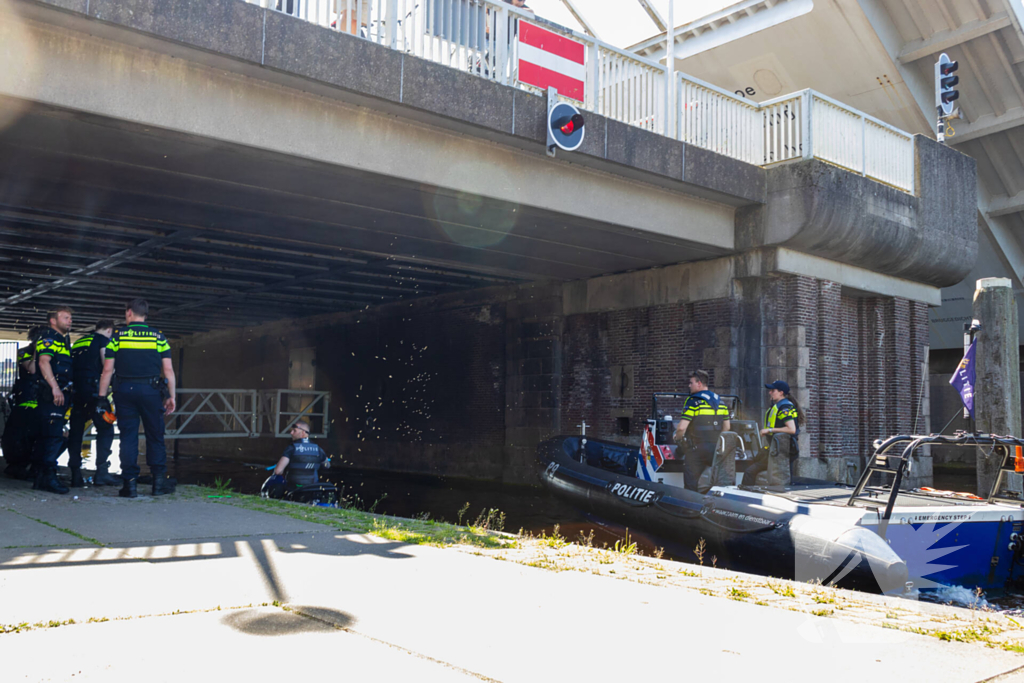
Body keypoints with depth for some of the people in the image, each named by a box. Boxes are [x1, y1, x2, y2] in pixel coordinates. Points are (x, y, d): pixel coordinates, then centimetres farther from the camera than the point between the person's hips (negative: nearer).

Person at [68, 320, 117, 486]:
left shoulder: (77, 343, 24)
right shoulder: (103, 340, 4)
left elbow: (70, 367, 24)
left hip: (75, 390, 7)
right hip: (92, 389, -7)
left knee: (76, 432, 8)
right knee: (105, 430, -2)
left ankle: (75, 474, 8)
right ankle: (101, 472, -10)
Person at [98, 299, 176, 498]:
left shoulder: (117, 336, 3)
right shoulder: (158, 336, 5)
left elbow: (107, 370, 0)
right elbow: (168, 370, 1)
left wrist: (102, 397, 5)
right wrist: (171, 397, 6)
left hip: (125, 390, 0)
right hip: (151, 391, 0)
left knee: (128, 438, 4)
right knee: (155, 437, 8)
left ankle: (130, 483, 3)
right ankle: (159, 481, 10)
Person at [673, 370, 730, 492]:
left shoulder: (693, 401, -11)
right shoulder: (720, 401, 10)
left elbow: (682, 428, -17)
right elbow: (727, 427, 16)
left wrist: (677, 438, 2)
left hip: (697, 449, -6)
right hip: (716, 449, 6)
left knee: (691, 485, 0)